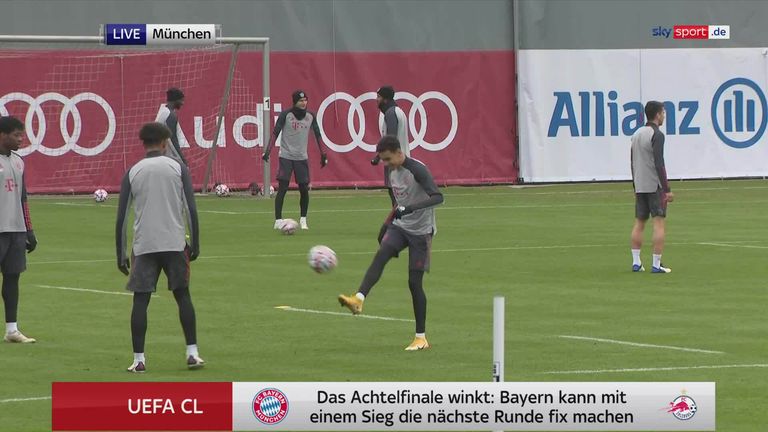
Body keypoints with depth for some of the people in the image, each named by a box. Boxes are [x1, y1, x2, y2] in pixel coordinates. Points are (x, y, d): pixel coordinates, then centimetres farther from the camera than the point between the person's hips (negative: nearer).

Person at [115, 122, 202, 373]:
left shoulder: (132, 173, 5)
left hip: (143, 246, 0)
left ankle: (138, 359, -1)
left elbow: (121, 217, 3)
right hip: (174, 243, 0)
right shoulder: (177, 168, 2)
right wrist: (195, 244, 5)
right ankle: (192, 353, 8)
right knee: (182, 295, 11)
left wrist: (121, 255, 8)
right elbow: (191, 209, -3)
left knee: (140, 300, 3)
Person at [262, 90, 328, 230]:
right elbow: (275, 133, -9)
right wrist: (268, 151, -18)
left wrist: (323, 154, 9)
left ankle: (303, 220, 15)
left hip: (302, 158, 4)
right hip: (286, 156, -4)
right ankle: (278, 220, -6)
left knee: (304, 189, 1)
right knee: (282, 188, -9)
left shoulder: (310, 116, 4)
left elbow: (317, 135, 11)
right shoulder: (286, 115, -7)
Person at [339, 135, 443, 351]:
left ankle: (421, 338, 5)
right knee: (381, 253, -24)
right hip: (400, 227, 6)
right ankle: (359, 299, -42)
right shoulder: (393, 173, 8)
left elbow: (438, 197, -29)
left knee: (414, 282, -6)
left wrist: (409, 209, -39)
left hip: (420, 231, -6)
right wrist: (386, 225, 23)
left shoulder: (417, 170, -18)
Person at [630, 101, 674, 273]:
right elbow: (659, 164, -18)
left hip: (640, 186, 8)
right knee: (659, 223, -6)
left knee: (639, 223, 10)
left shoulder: (637, 134, 13)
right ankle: (656, 264, -10)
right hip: (655, 186, -8)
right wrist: (667, 189, -16)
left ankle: (636, 262, 8)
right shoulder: (657, 135, -12)